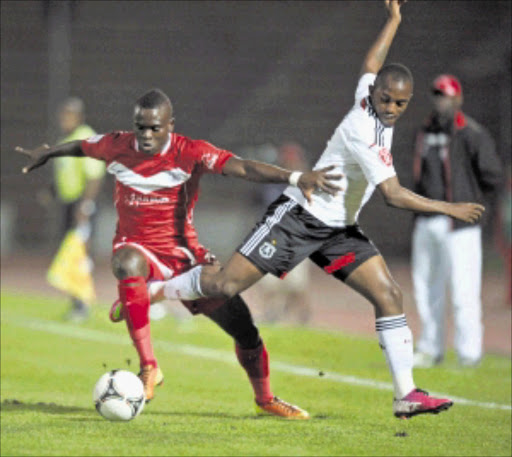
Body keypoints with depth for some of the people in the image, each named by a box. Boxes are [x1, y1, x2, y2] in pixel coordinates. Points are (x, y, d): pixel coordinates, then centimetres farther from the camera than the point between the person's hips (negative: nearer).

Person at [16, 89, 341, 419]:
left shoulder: (190, 153, -15)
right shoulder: (117, 147, -6)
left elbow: (244, 168, -28)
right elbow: (82, 147, 17)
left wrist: (294, 177, -42)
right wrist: (48, 153, 36)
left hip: (182, 253, 0)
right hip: (137, 249, 0)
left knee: (243, 326, -3)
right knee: (127, 263, -41)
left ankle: (265, 399, 26)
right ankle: (149, 367, -38)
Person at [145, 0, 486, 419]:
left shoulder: (367, 99, 0)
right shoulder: (363, 130, -26)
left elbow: (369, 65, 25)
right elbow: (394, 195, -27)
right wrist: (450, 209, -20)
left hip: (339, 229, 8)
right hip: (298, 218, -8)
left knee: (389, 294, -4)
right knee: (225, 285, -9)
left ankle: (406, 394, -4)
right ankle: (148, 292, 15)